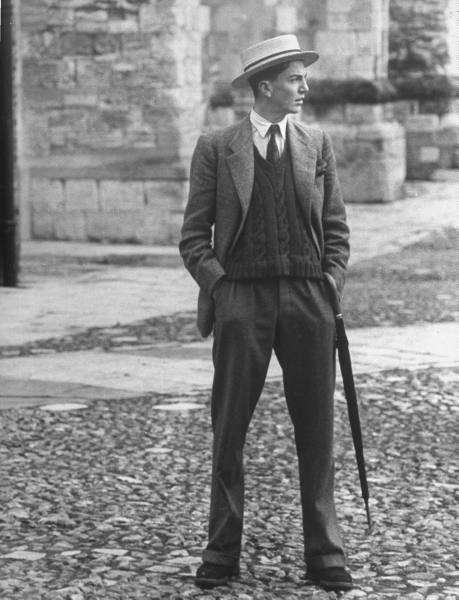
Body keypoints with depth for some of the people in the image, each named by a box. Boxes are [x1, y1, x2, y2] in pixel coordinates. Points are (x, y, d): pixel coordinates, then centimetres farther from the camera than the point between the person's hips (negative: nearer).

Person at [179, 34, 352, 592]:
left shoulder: (317, 144, 10)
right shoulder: (215, 148, 2)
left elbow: (335, 228, 12)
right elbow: (194, 236, 3)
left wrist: (331, 288, 1)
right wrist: (219, 288, -8)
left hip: (308, 298, 2)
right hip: (241, 300, -2)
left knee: (316, 431, 4)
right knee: (228, 431, 2)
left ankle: (324, 554, 11)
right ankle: (222, 553, 11)